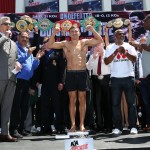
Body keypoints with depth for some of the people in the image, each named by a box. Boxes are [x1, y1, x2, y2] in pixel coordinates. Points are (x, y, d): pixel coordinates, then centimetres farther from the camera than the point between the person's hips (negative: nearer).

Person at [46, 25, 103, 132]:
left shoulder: (84, 42, 7)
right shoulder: (65, 44, 8)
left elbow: (100, 40, 3)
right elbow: (49, 45, 4)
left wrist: (92, 30, -8)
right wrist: (54, 34, -8)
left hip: (82, 73, 0)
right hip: (70, 73, 1)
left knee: (82, 99, 4)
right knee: (72, 100, 4)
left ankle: (82, 124, 9)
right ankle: (73, 124, 9)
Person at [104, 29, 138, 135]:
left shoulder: (129, 46, 10)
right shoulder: (110, 48, 8)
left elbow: (134, 59, -2)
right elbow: (106, 62, -3)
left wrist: (125, 52, -16)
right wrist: (115, 52, -13)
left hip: (129, 77, 0)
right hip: (115, 78, 0)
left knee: (131, 102, 0)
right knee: (116, 103, 0)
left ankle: (133, 126, 5)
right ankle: (118, 127, 5)